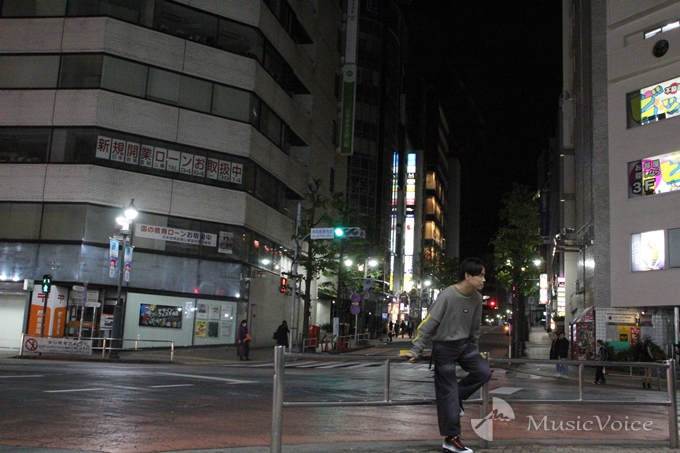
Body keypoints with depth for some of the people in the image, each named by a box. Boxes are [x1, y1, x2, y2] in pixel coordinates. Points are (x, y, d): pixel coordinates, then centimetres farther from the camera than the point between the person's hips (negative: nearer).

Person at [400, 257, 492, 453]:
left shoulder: (477, 298, -2)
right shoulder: (447, 296, -23)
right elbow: (429, 323, -20)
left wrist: (473, 349, 18)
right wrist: (416, 350, -19)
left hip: (464, 344, 7)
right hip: (444, 347, -6)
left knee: (484, 372, -10)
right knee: (448, 392, -3)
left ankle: (457, 396, 14)